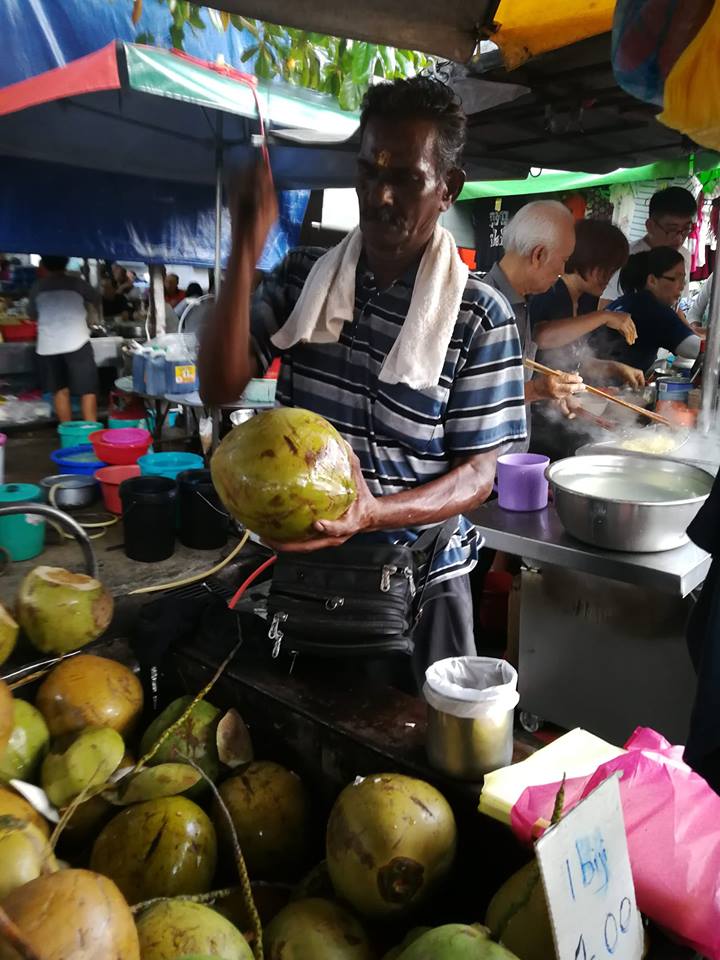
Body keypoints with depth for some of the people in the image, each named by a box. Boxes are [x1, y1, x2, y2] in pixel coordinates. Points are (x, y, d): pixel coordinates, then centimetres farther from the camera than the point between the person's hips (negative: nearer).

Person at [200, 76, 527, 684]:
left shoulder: (480, 315, -10)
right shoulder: (302, 276, 0)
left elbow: (478, 473, -11)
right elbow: (221, 387, -8)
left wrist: (374, 513, -29)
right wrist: (246, 251, -18)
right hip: (298, 564, 3)